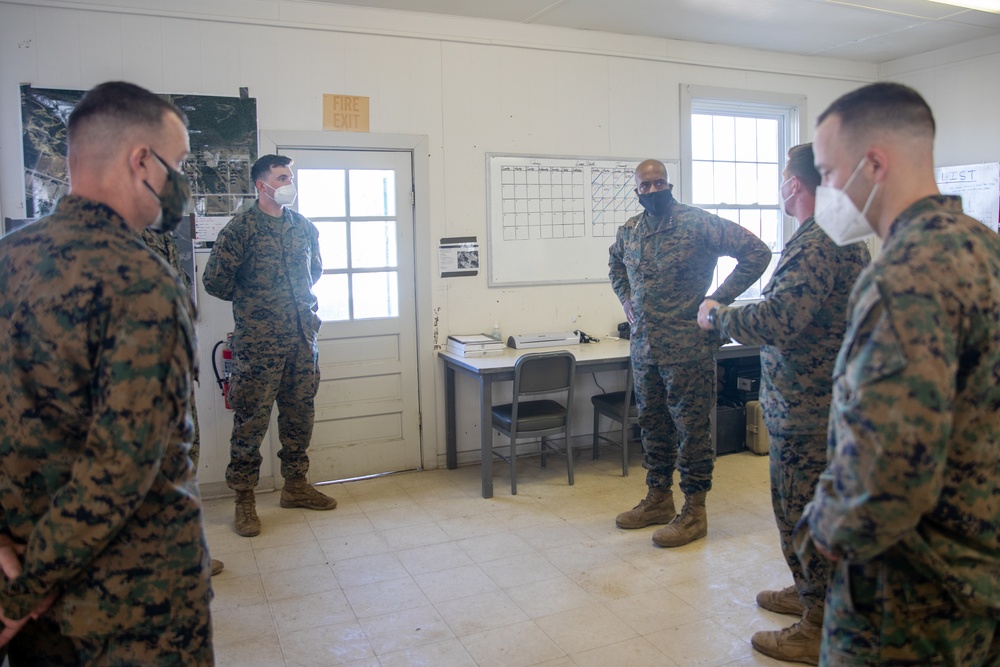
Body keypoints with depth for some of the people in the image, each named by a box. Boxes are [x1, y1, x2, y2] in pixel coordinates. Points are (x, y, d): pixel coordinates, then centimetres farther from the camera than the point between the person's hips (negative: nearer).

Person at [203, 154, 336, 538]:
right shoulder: (242, 228, -7)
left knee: (300, 414, 13)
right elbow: (215, 281, -6)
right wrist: (250, 303, 5)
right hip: (258, 342, -5)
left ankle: (295, 486, 27)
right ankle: (244, 499, 12)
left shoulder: (304, 227, 10)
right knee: (251, 420, 0)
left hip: (303, 337, 6)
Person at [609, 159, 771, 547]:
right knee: (652, 426, 15)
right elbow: (616, 264, 31)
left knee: (692, 428, 2)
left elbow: (757, 252, -11)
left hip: (688, 350, -6)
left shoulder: (699, 223, -10)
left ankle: (694, 511, 14)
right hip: (643, 348, 7)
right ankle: (658, 499, 30)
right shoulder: (628, 231, 9)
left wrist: (718, 301, -13)